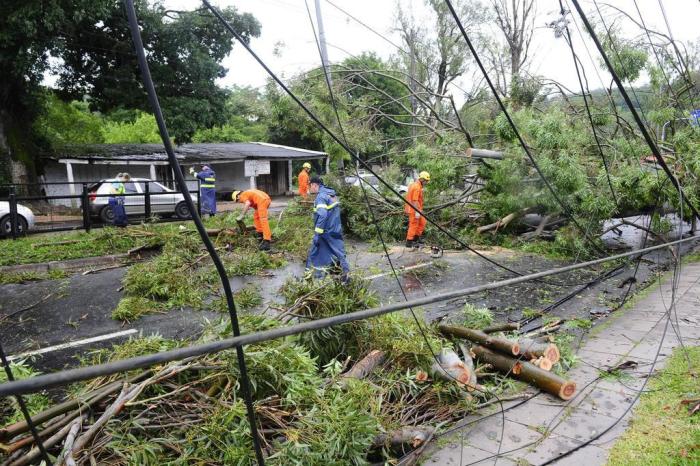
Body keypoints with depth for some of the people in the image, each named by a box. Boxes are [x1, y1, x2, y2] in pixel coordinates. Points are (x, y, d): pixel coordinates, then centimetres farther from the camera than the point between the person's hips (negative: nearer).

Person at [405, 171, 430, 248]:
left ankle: (416, 238, 23)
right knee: (414, 225, -3)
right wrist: (417, 212, -25)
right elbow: (415, 200, -24)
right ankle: (409, 242, 5)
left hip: (416, 209, 10)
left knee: (422, 222, 17)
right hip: (414, 210, -10)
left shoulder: (415, 185, 13)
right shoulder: (417, 187, -19)